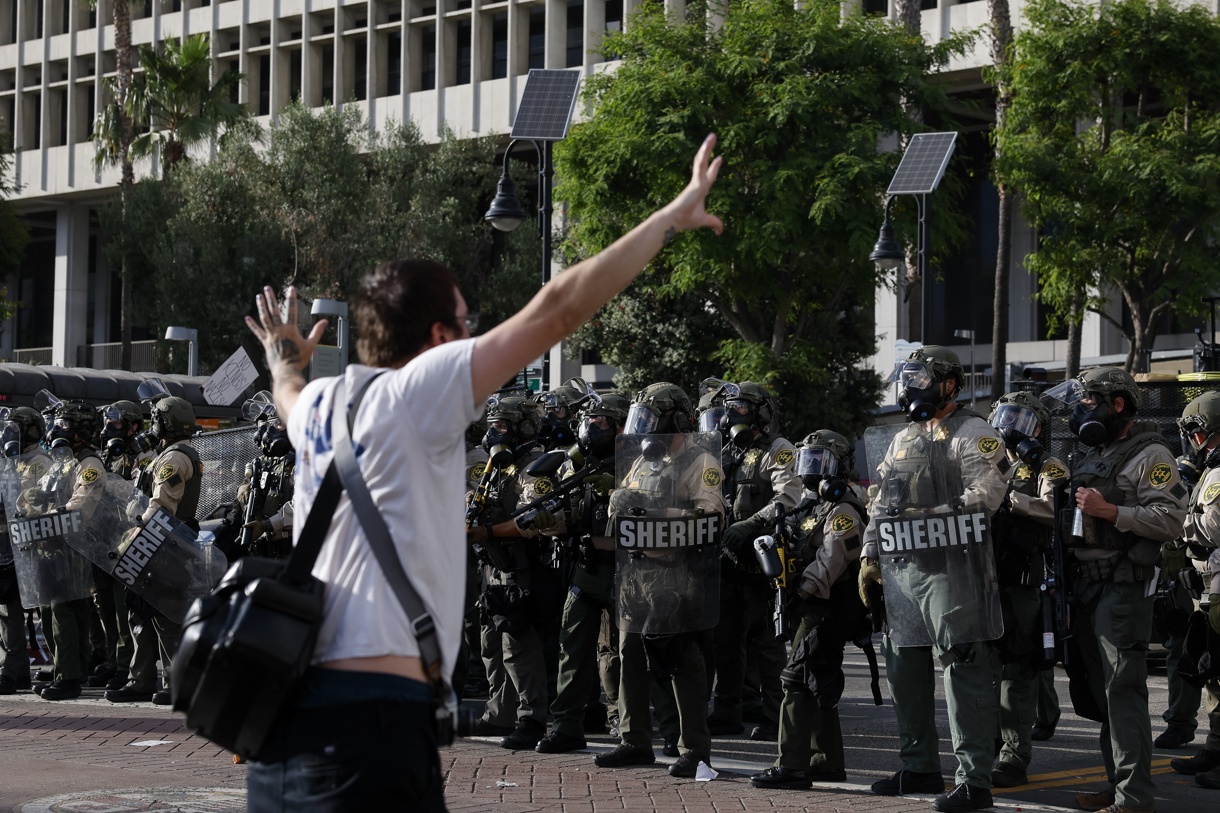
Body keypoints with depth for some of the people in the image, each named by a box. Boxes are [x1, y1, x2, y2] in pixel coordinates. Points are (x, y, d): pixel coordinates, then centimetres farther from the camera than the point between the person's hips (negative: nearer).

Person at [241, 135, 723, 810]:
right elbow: (556, 309, -7)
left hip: (289, 708, 9)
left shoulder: (320, 403, 17)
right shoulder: (416, 391, -5)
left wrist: (285, 365, 69)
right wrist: (673, 216, 0)